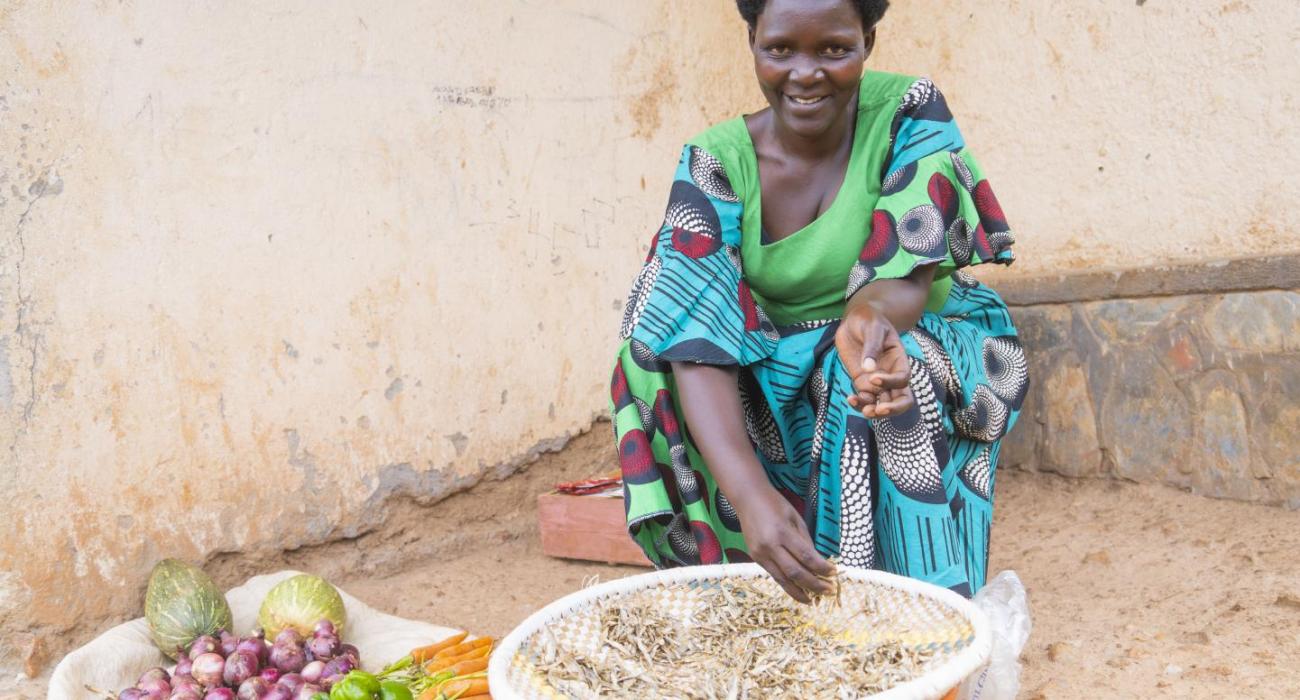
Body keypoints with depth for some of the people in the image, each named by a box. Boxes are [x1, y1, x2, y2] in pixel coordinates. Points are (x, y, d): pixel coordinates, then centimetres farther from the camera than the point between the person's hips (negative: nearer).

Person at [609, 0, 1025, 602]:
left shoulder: (910, 112, -12)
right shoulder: (717, 162, -13)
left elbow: (907, 277, -24)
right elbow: (697, 346, -27)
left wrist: (872, 315, -51)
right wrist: (751, 494, -44)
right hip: (779, 389, 2)